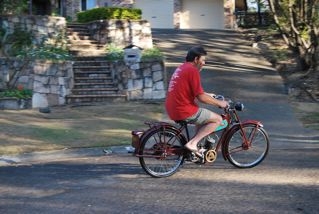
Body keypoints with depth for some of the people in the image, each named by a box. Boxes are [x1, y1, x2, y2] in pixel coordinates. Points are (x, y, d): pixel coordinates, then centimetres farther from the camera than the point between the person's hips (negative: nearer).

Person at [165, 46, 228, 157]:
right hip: (184, 112, -10)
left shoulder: (181, 68, 16)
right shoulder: (192, 70, -14)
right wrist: (219, 103, -3)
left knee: (203, 116, 31)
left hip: (172, 110, 10)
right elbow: (201, 97, -16)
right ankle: (192, 143, -8)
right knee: (218, 119, 0)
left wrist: (208, 95, 33)